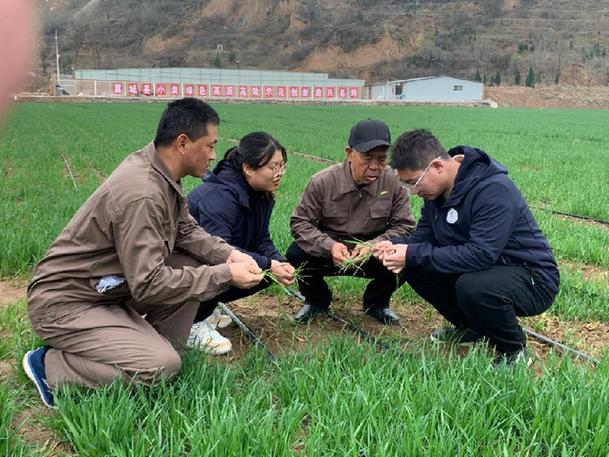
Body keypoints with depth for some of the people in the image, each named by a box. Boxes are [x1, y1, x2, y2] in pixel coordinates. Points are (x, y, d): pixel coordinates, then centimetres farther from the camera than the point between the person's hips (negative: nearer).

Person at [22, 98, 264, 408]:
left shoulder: (158, 170, -1)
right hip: (66, 303, -9)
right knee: (162, 367, -21)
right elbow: (148, 284, -29)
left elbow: (185, 229, 10)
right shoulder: (142, 195, -30)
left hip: (108, 286, 9)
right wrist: (224, 275, -24)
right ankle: (49, 365, -4)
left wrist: (228, 255, -7)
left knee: (194, 265, -1)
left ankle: (159, 350, 8)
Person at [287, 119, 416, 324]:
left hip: (372, 255, 1)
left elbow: (405, 226, -11)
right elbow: (300, 222, -12)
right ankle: (317, 300, 8)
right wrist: (329, 246, -30)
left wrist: (373, 246, -29)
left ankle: (376, 302, 7)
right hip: (329, 253, 0)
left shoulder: (393, 182, -15)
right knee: (296, 254, -28)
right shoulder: (322, 181, -17)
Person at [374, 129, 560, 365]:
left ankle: (514, 350, -6)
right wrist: (398, 246, -18)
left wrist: (413, 255, -31)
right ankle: (470, 327, 14)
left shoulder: (494, 190, -27)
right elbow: (423, 235, 6)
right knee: (413, 267, -6)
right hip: (487, 269, 8)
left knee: (472, 286, -37)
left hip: (533, 279, -8)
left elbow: (481, 255, -34)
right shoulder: (436, 189, -1)